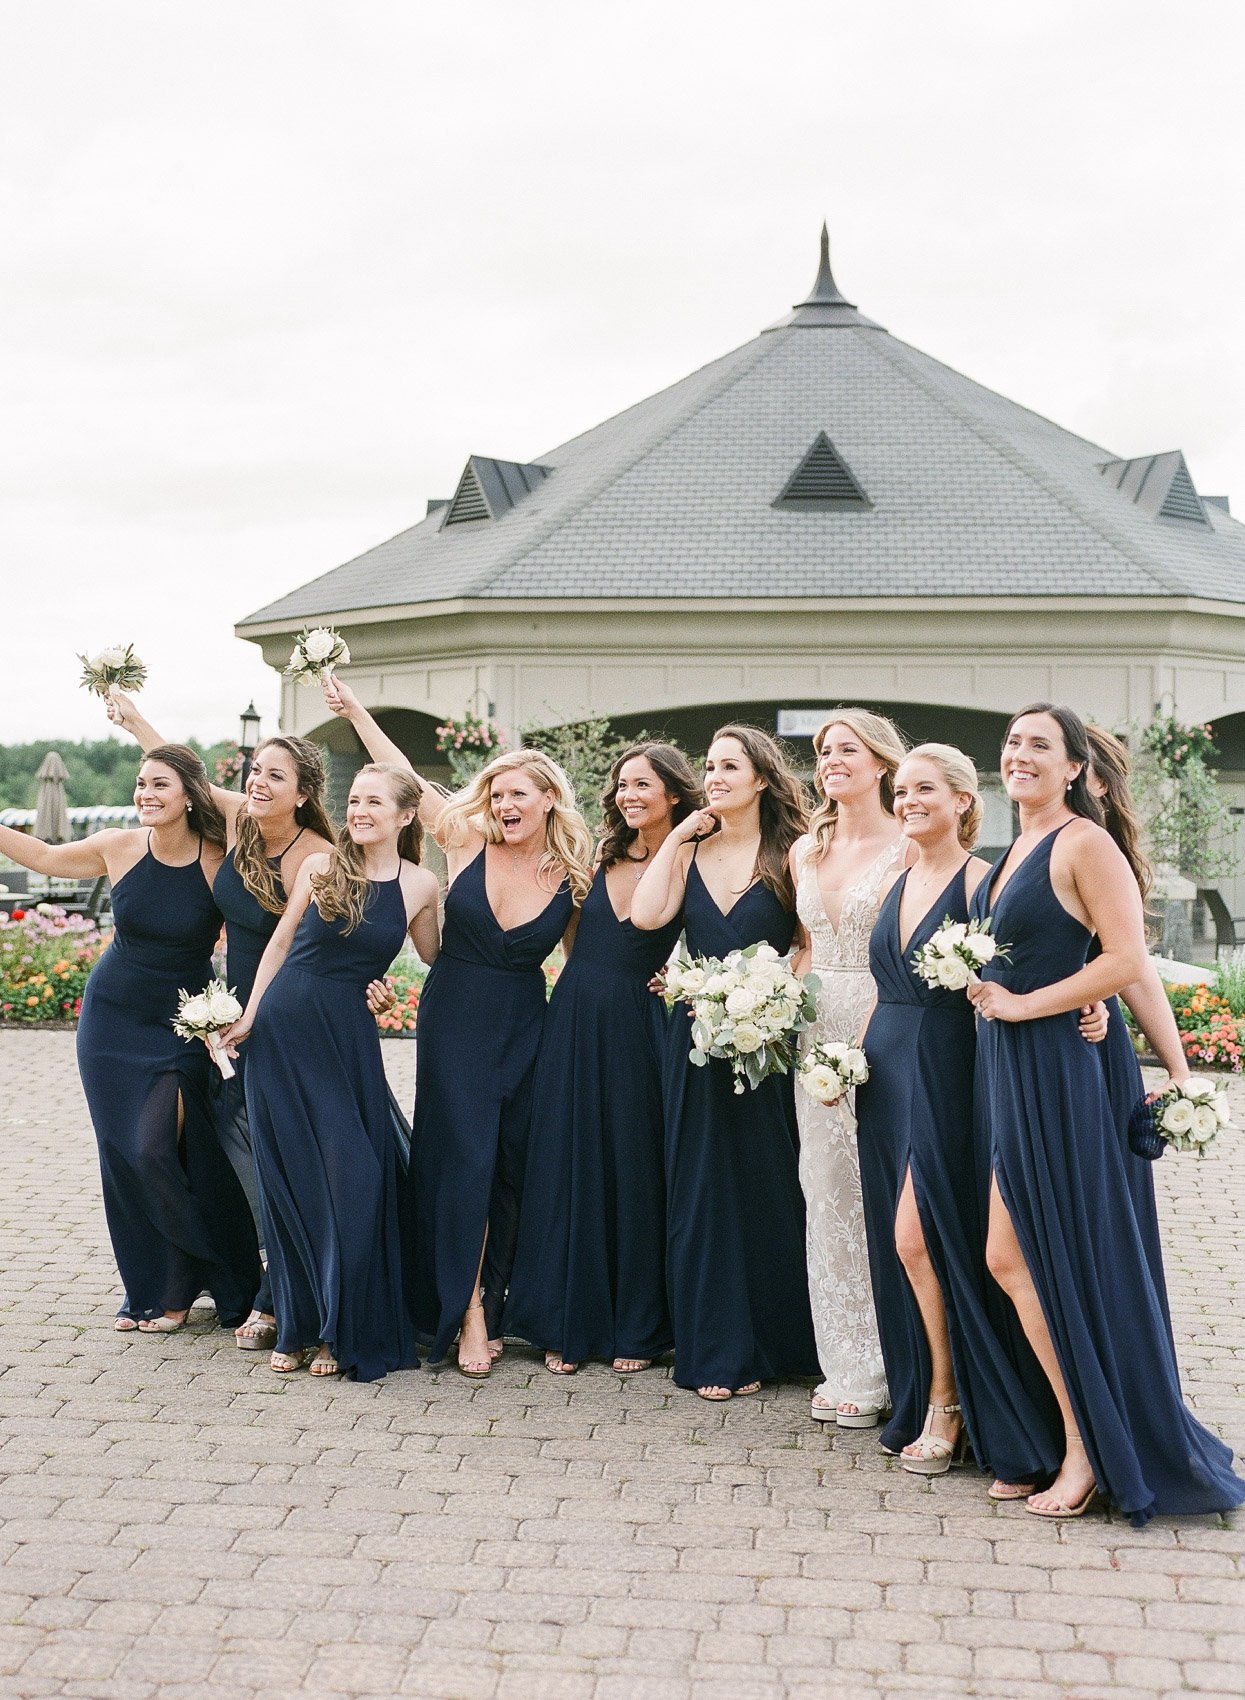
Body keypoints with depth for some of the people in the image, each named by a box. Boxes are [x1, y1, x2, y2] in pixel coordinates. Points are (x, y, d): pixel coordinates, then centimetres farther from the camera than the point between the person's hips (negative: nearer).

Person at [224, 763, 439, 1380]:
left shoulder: (419, 884, 1)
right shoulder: (321, 868, 1)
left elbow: (435, 959, 16)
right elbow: (281, 942, 8)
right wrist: (248, 1016, 6)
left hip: (350, 1035, -1)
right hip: (284, 1027, 1)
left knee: (353, 1178, -6)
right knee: (290, 1177, 4)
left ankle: (340, 1331, 9)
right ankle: (295, 1326, 17)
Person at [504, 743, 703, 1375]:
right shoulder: (605, 857, 9)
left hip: (638, 1031, -4)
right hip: (575, 1021, 4)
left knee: (635, 1173, 4)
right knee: (569, 1168, 7)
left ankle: (636, 1328, 17)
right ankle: (567, 1324, 18)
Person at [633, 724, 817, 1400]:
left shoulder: (789, 855, -1)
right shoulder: (690, 852, 9)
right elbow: (646, 915, -7)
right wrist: (677, 836, -3)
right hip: (697, 1035, 3)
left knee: (768, 1186, 3)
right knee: (702, 1188, 4)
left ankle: (774, 1343, 17)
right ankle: (717, 1350, 12)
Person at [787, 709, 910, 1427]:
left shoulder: (907, 847, -6)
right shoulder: (807, 850, 14)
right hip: (818, 1032, 6)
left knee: (880, 1198, -4)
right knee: (826, 1198, 8)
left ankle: (879, 1373, 6)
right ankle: (843, 1366, 17)